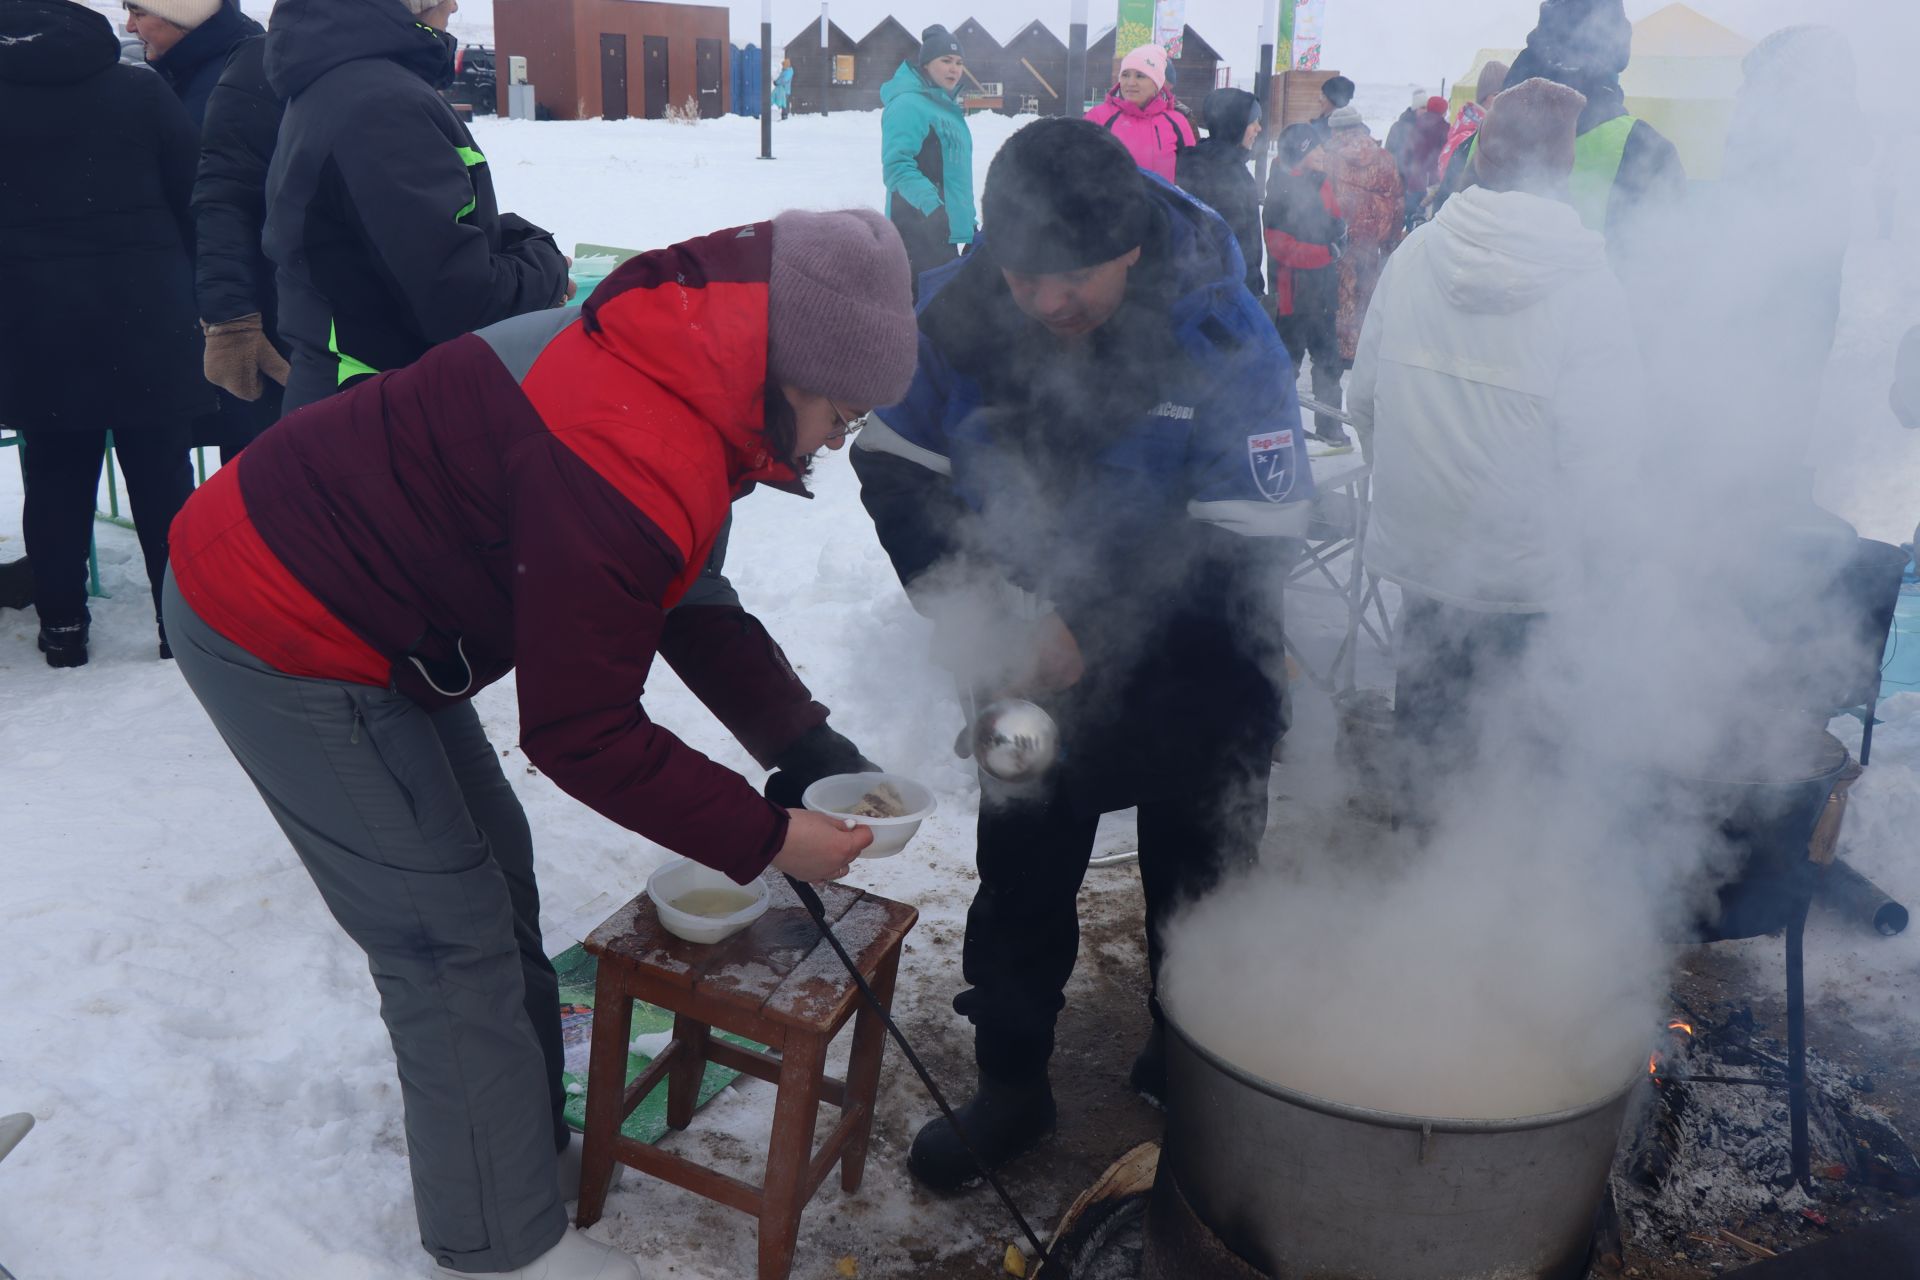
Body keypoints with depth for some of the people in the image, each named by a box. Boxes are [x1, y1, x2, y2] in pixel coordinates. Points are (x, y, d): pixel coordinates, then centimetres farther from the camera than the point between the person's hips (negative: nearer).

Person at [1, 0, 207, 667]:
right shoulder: (139, 87, 0)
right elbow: (191, 194, 1)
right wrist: (190, 288, 9)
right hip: (144, 316, -1)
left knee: (56, 480, 8)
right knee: (162, 475, 5)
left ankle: (63, 625, 11)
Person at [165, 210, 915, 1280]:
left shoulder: (689, 368, -1)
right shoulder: (630, 468, -33)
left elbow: (691, 605, 9)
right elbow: (581, 735, -25)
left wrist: (805, 742, 2)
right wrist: (766, 840, -16)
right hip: (278, 641, -10)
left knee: (493, 871, 16)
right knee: (453, 936, -2)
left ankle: (533, 1150, 34)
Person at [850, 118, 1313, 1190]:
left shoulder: (1223, 336, -25)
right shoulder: (956, 310, -15)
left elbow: (1250, 541, -25)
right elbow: (894, 466, -5)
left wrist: (1091, 627, -30)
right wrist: (959, 590, -21)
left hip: (1192, 672, -2)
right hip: (1040, 657, 3)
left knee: (1197, 888, 17)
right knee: (1020, 871, 16)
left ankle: (1188, 1086, 43)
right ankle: (1012, 1084, 38)